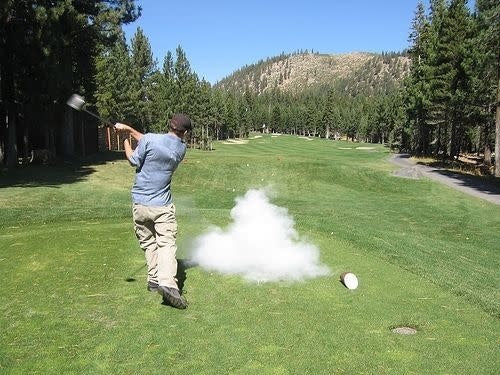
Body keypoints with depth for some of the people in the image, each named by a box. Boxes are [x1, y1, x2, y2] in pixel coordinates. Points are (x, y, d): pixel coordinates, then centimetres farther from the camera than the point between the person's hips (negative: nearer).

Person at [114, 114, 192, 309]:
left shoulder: (150, 139, -10)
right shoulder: (181, 148, 4)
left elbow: (134, 161, 2)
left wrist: (126, 142, 17)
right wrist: (129, 129, 18)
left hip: (139, 203, 1)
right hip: (162, 205, 0)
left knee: (148, 243, 15)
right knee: (166, 243, -6)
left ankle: (154, 280, 21)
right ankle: (167, 282, -25)